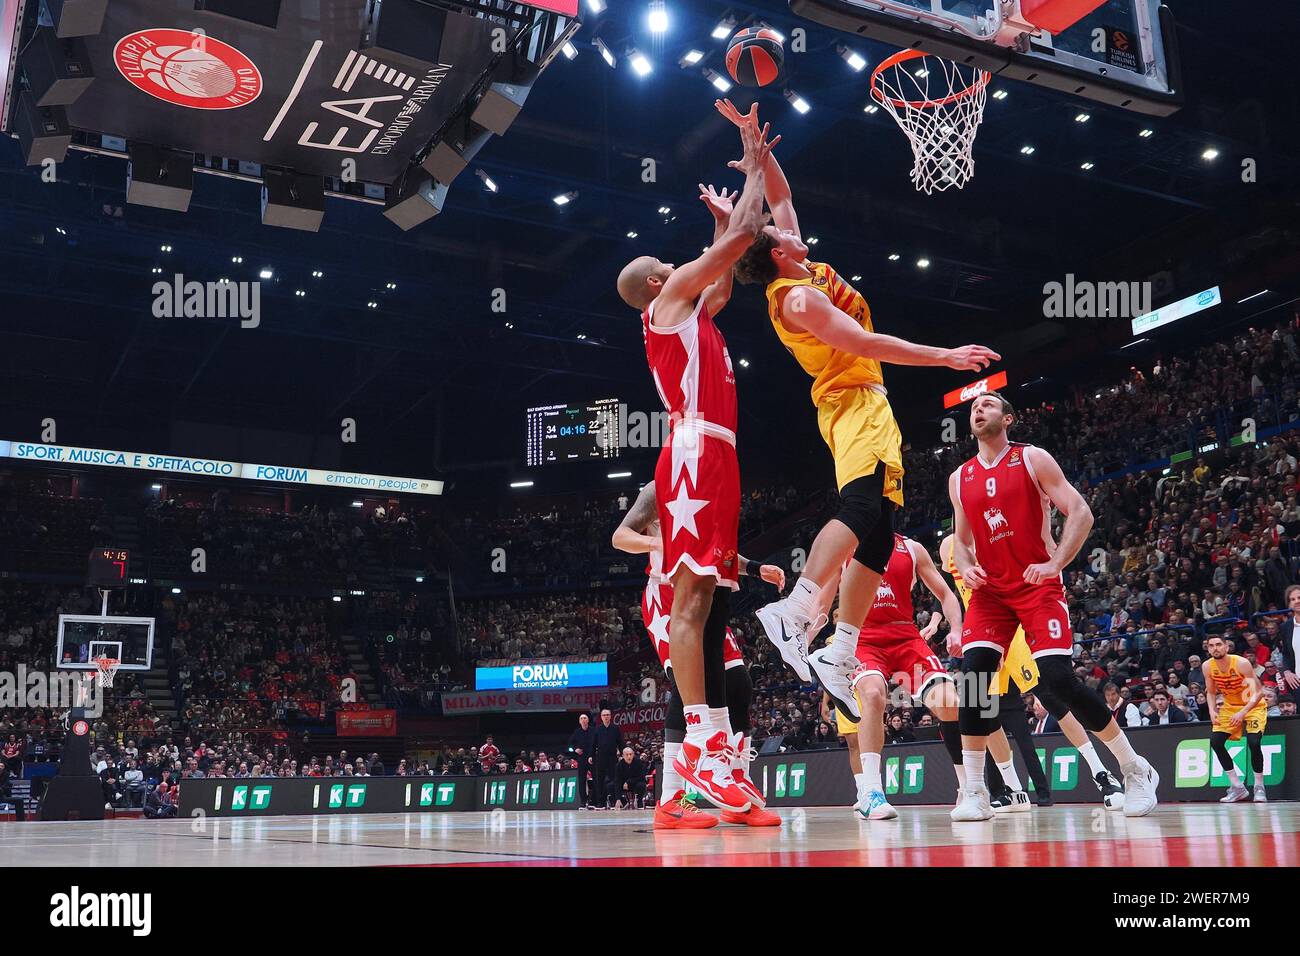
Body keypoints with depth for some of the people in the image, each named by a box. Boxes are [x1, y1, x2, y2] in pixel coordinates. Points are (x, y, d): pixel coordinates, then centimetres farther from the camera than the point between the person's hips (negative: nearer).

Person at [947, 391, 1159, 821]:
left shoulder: (1033, 459, -3)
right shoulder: (959, 479, 10)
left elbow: (1080, 512, -8)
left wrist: (1054, 563, -21)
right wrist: (965, 567, -4)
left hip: (1039, 586, -4)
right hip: (990, 589, 4)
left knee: (1058, 678, -15)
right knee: (972, 675, -14)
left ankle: (1135, 770, 6)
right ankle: (974, 793, -6)